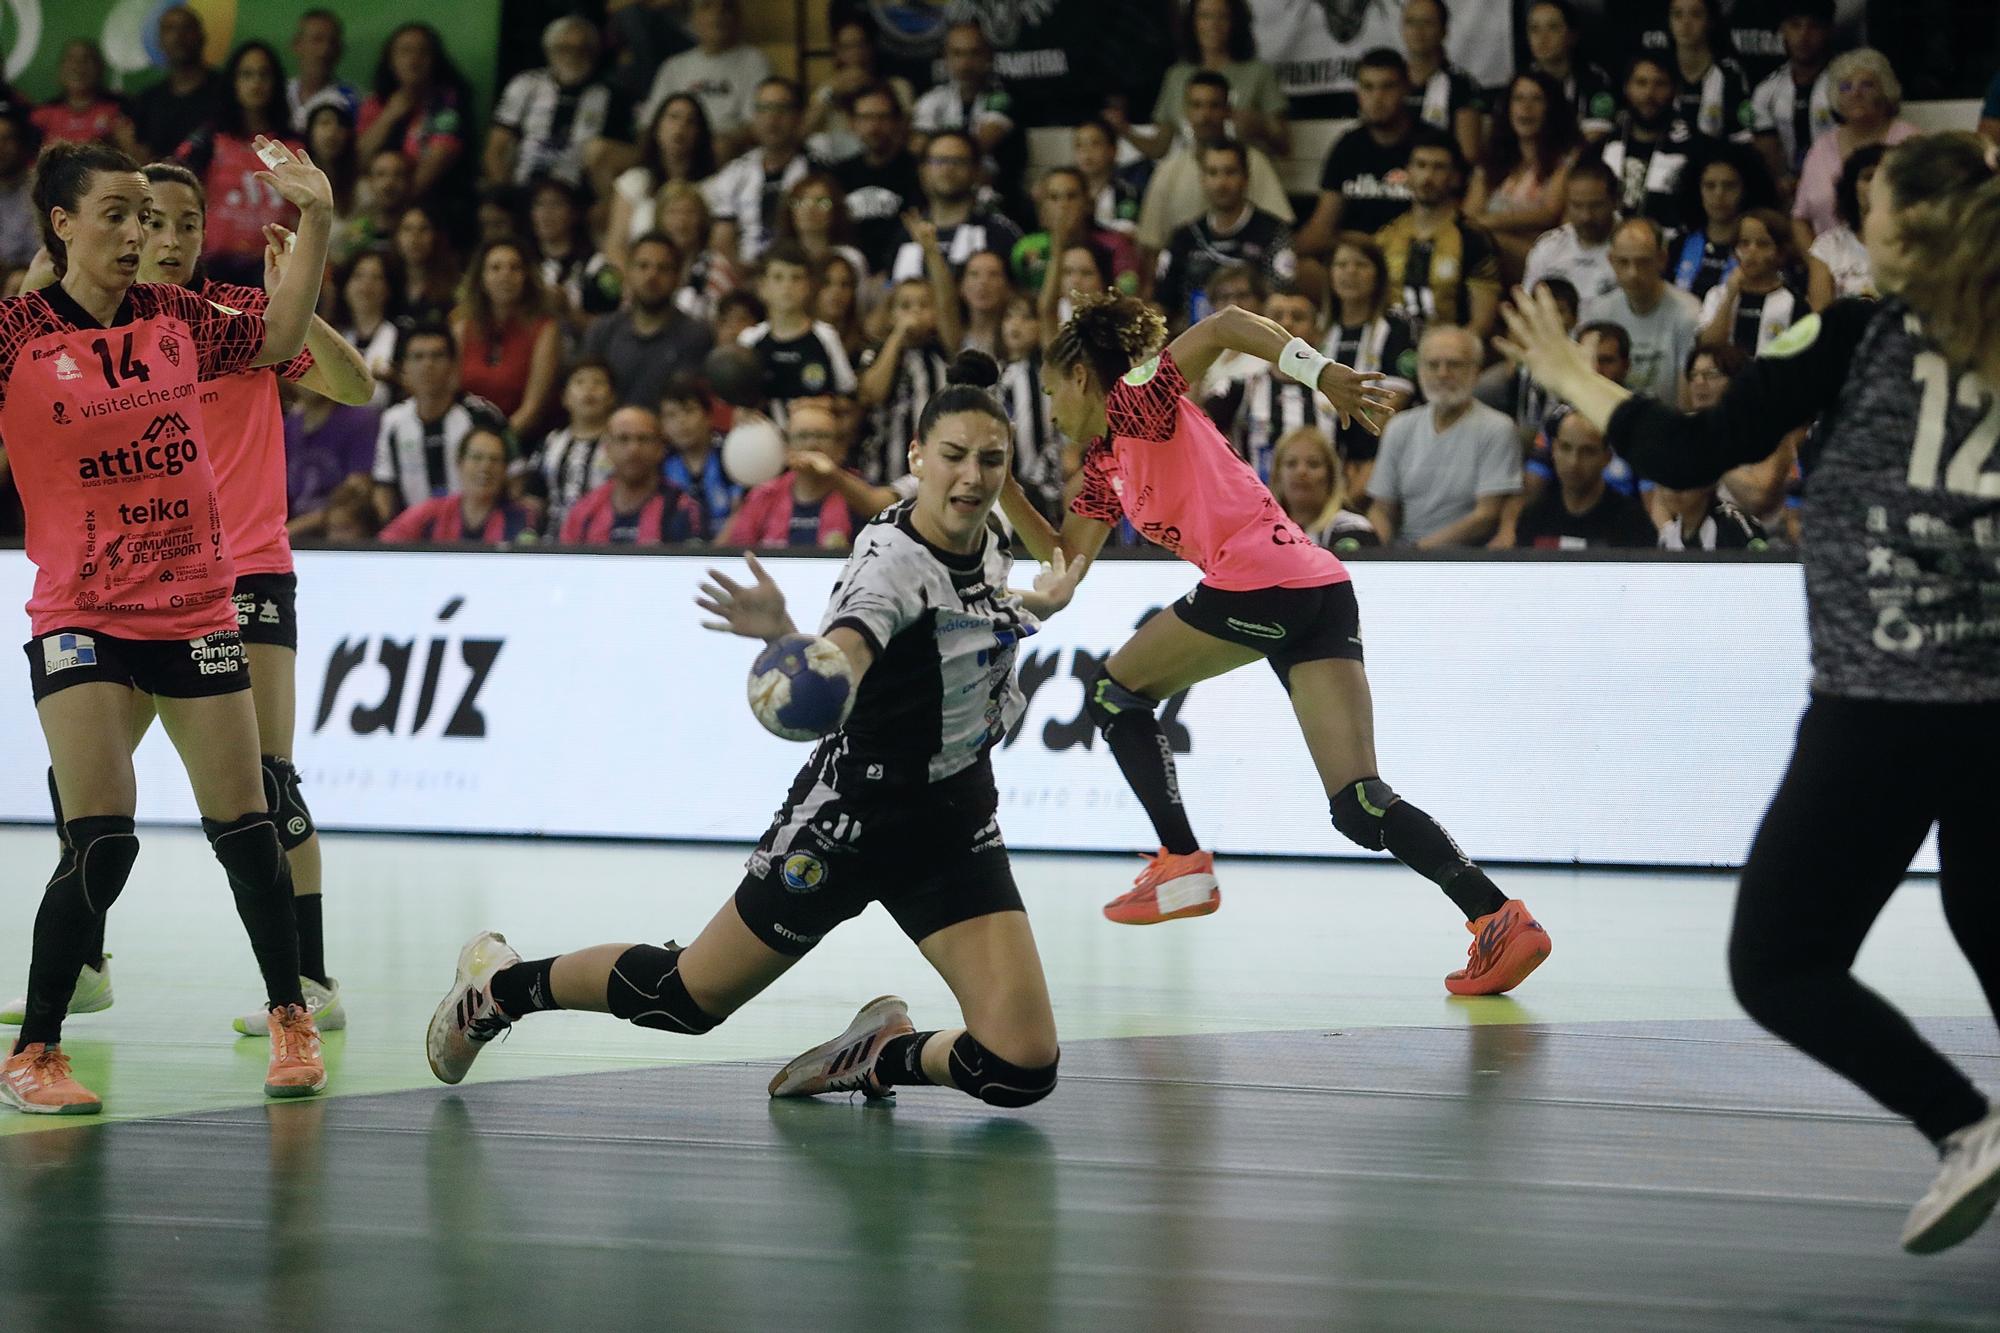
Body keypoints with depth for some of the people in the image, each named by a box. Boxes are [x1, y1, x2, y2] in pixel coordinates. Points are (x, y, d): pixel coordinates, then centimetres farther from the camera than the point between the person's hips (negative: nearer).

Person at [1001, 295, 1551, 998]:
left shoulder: (1138, 400, 5)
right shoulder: (1104, 465, 29)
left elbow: (1225, 324, -7)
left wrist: (1320, 371, -18)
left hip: (1260, 581, -9)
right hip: (1323, 589, 9)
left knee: (1114, 693, 14)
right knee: (1360, 804, -2)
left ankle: (1182, 865, 8)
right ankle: (1500, 918, -16)